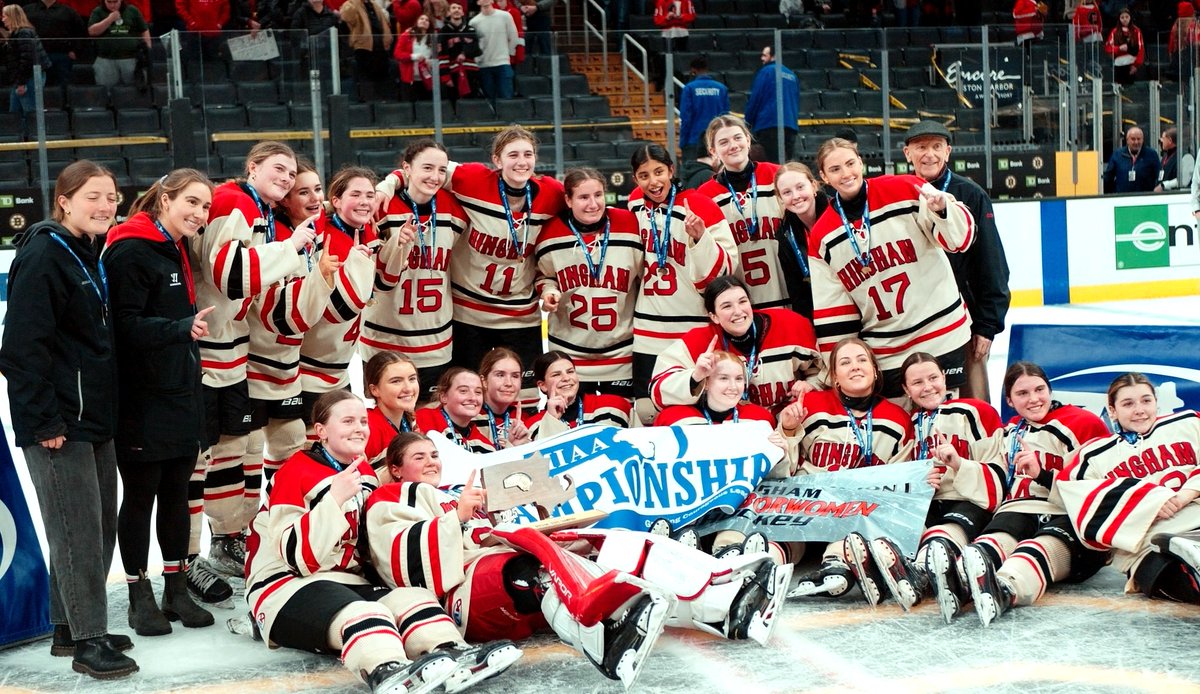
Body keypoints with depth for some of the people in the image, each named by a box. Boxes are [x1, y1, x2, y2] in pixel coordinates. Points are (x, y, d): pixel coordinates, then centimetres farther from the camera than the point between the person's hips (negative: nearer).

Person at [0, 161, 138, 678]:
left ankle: (70, 627, 24)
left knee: (100, 525, 12)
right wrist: (46, 422, -20)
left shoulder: (89, 257, 14)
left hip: (93, 417, 9)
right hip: (57, 422, -9)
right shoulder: (42, 257, -14)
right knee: (77, 529, -6)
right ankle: (88, 641, 2)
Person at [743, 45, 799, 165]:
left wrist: (748, 121, 4)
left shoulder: (766, 71, -2)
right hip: (791, 126, 7)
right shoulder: (792, 75, 18)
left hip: (768, 125, -7)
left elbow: (755, 98, -4)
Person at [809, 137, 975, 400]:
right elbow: (830, 312, 5)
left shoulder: (905, 191, -6)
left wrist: (942, 209, -26)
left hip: (942, 336, -2)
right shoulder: (821, 239, 3)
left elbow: (961, 237, -6)